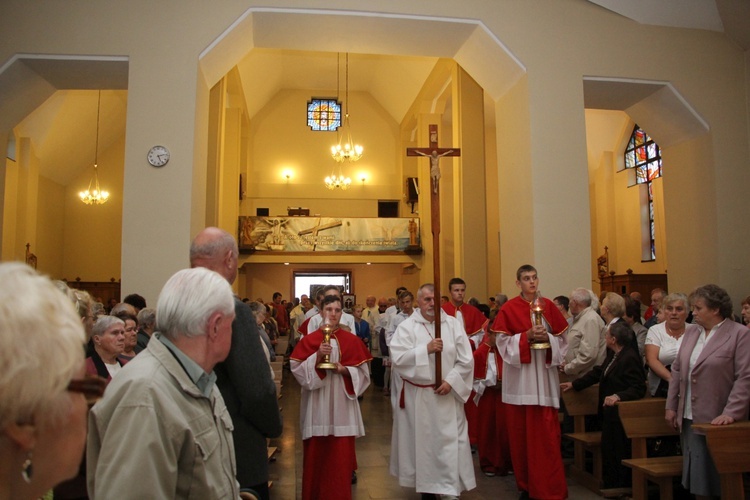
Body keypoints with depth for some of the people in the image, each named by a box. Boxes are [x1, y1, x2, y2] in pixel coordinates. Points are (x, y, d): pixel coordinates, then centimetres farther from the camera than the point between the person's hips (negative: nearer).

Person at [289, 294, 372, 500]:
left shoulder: (352, 340, 4)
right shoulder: (308, 340, 2)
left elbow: (362, 371, 3)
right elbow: (296, 368, -4)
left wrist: (344, 370, -14)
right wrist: (317, 357, -17)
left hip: (342, 405, 1)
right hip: (317, 405, 0)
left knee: (341, 455, 3)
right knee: (316, 454, 5)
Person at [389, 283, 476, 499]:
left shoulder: (454, 324, 1)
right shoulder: (406, 326, -4)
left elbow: (466, 360, -1)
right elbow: (397, 358, -16)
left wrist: (451, 380, -12)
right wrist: (425, 349, -23)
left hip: (447, 395, 1)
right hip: (417, 396, -1)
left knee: (449, 442, 1)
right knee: (421, 441, 10)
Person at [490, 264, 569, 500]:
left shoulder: (548, 306, 6)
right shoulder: (508, 309, -2)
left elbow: (562, 339, 8)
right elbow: (503, 342, -5)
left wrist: (547, 338, -11)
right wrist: (526, 336, -18)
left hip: (544, 376, 2)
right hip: (520, 377, -1)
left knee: (546, 432, 0)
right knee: (521, 432, 5)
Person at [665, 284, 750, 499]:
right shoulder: (690, 332, 10)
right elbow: (677, 370, 13)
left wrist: (730, 413, -19)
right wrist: (671, 406, 10)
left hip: (719, 421, -5)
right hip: (691, 419, 6)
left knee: (720, 480, 6)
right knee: (697, 476, 12)